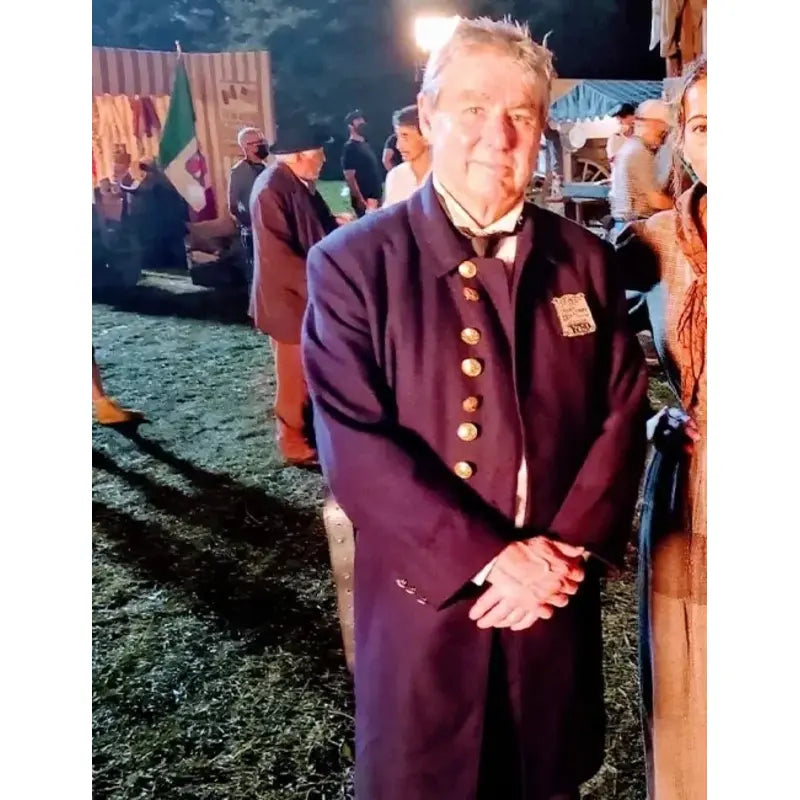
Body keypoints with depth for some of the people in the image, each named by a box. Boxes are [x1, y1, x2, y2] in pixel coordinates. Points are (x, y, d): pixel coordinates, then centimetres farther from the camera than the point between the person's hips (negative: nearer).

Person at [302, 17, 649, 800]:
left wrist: (566, 552, -13)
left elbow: (622, 416, 0)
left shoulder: (585, 259, 2)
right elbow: (354, 444, -17)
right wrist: (491, 556, -20)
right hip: (424, 600, -3)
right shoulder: (352, 264, -10)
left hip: (557, 593, 3)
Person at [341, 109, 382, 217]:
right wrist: (361, 201, -20)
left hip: (374, 197, 9)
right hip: (364, 201, -9)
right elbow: (349, 177, -16)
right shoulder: (350, 148, -10)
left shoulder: (365, 145, 17)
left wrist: (378, 196, 17)